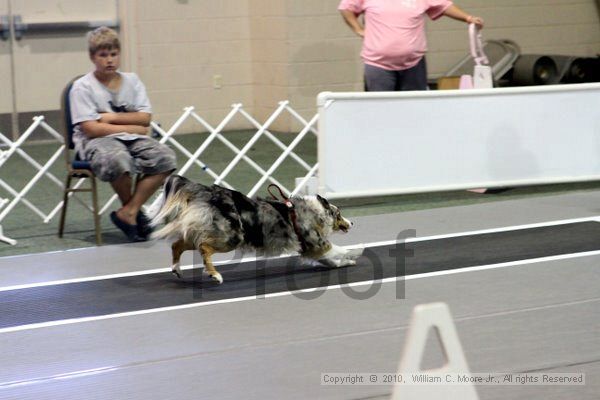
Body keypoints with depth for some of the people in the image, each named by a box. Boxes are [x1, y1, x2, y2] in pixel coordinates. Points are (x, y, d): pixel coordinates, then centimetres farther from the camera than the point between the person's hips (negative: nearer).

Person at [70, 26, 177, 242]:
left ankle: (128, 212, -16)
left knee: (165, 157, -22)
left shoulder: (131, 81, 11)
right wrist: (131, 128, -9)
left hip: (130, 137, 5)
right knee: (118, 160, -38)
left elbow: (145, 118, 2)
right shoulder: (82, 87, -3)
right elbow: (91, 128, -13)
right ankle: (133, 210, -9)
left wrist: (111, 117, -9)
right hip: (96, 141, -5)